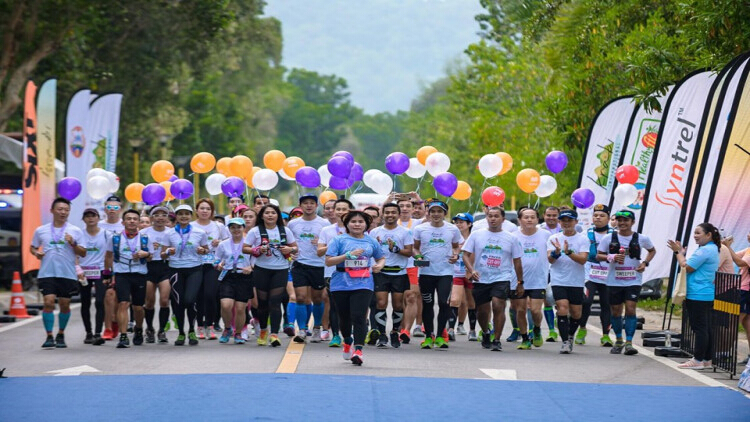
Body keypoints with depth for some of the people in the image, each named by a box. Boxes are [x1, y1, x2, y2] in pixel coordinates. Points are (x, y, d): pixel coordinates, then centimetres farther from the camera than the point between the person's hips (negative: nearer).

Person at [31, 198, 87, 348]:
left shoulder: (76, 231, 5)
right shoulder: (41, 231, 8)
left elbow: (83, 253, 5)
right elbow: (33, 247, 18)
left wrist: (73, 244, -13)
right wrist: (36, 253, -4)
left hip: (68, 274, 0)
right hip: (47, 273, 0)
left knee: (65, 305, 5)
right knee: (48, 302, -12)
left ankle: (61, 335, 22)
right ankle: (49, 337, -7)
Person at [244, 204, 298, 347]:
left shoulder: (285, 231, 8)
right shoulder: (255, 231, 2)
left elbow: (295, 247, 14)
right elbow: (244, 248, 0)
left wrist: (290, 249, -8)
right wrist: (257, 250, -17)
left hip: (281, 269, 0)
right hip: (262, 269, 0)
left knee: (275, 302, -9)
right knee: (263, 301, 6)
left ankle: (274, 334, -13)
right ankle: (263, 330, 29)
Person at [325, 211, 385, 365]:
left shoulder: (371, 241, 11)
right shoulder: (339, 240, 2)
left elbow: (381, 258, 26)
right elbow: (328, 261, -7)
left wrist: (379, 265, 2)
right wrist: (348, 255, -16)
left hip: (363, 284, 0)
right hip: (341, 284, 0)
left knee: (359, 316, -14)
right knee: (344, 317, 12)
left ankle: (358, 349, -17)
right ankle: (348, 342, 39)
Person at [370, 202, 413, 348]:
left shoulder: (404, 232, 6)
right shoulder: (375, 232, 9)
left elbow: (409, 252, 0)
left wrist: (396, 249, -17)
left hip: (399, 273, 0)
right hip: (381, 272, 0)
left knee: (398, 305, 4)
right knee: (381, 303, -10)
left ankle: (395, 333, 20)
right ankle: (381, 336, -7)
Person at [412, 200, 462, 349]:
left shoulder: (452, 229, 4)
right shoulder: (420, 229, 3)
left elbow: (456, 246, 17)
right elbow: (415, 248, 11)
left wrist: (456, 255, -4)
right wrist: (418, 256, -10)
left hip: (445, 272, -1)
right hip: (426, 272, 1)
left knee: (444, 303, -11)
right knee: (427, 304, 7)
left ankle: (439, 336, 1)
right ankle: (428, 336, 17)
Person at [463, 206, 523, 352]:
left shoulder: (511, 238, 5)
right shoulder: (476, 235, 4)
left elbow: (517, 261, 10)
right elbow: (466, 254, 3)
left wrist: (520, 283, 9)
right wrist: (471, 270, -14)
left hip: (502, 279, -2)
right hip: (480, 280, 2)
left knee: (498, 306, -20)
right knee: (482, 311, 9)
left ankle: (496, 340, -11)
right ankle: (485, 333, 39)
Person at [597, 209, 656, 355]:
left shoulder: (641, 238, 1)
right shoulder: (609, 238, 0)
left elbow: (652, 250, 19)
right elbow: (598, 255, 4)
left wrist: (645, 263, 1)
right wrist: (611, 257, -16)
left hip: (633, 281, -1)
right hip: (614, 281, 1)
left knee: (630, 309, -13)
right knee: (616, 310, 8)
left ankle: (629, 343, -11)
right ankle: (619, 341, 26)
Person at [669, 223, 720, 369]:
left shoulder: (705, 250, -17)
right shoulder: (712, 249, 17)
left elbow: (687, 268, -16)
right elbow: (691, 266, 17)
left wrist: (678, 252, -4)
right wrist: (680, 252, 11)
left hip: (698, 296, -11)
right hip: (706, 295, 11)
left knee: (699, 328, -7)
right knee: (705, 328, 12)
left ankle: (698, 360, -5)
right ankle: (707, 360, 17)